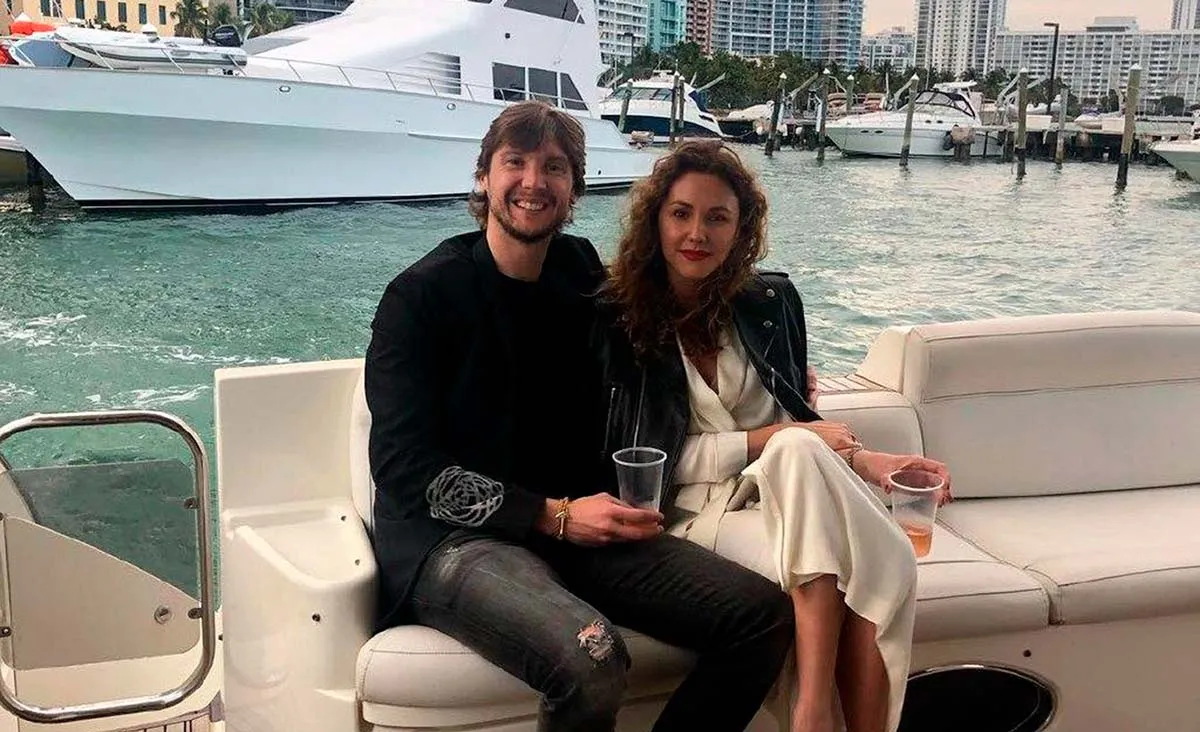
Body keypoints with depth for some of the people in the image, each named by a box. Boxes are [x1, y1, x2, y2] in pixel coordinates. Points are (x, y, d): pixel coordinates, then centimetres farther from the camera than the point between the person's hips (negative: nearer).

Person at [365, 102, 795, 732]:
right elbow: (405, 467, -10)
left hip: (573, 524, 6)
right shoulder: (422, 294, -4)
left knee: (765, 615, -12)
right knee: (590, 655, -35)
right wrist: (553, 514, -15)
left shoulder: (587, 279, 11)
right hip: (453, 537, -5)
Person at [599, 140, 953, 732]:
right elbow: (654, 458, -7)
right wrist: (775, 438, -13)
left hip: (790, 496, 4)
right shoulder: (618, 321, -3)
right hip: (696, 513, -3)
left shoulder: (772, 300, 10)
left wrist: (863, 459, -4)